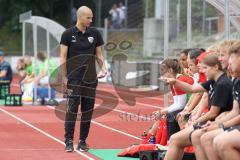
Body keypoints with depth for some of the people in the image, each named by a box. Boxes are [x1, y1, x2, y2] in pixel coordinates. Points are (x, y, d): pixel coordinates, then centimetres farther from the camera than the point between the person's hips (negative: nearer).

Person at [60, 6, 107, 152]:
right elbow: (63, 57, -1)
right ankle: (69, 141, -8)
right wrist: (64, 77, -6)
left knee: (88, 110, 4)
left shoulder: (95, 33, 6)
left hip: (91, 78, 3)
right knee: (72, 109, -10)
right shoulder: (68, 34, -2)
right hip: (74, 78, -3)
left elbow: (99, 54, 13)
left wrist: (103, 68, -4)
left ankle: (83, 141, 12)